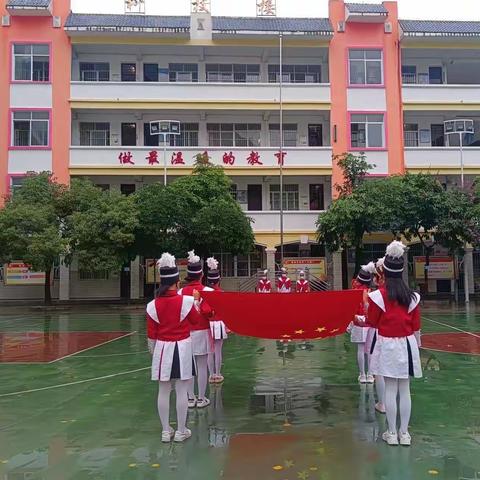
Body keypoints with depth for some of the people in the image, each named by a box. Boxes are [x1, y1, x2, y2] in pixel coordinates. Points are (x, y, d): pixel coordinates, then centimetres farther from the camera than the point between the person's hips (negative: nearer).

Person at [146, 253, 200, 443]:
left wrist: (152, 351, 15)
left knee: (163, 391, 10)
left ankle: (165, 431, 19)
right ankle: (181, 431, 14)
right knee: (182, 391, 6)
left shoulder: (153, 305, -6)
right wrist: (195, 300, 19)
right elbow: (194, 320, 6)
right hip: (182, 348, -2)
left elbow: (151, 334, 0)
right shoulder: (186, 300, -12)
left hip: (162, 348, 2)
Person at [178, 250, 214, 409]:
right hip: (202, 332, -3)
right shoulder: (207, 291, -10)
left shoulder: (181, 292, -2)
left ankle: (190, 398, 18)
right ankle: (201, 399, 12)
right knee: (202, 366, 5)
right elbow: (208, 312, -19)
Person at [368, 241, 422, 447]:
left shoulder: (378, 295, -11)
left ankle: (391, 433, 13)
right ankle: (404, 433, 17)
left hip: (388, 345, -3)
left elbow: (373, 322, -2)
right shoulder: (412, 296, -2)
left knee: (390, 389, 5)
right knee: (405, 389, 9)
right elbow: (416, 326, 4)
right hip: (407, 344, 3)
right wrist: (417, 345, 15)